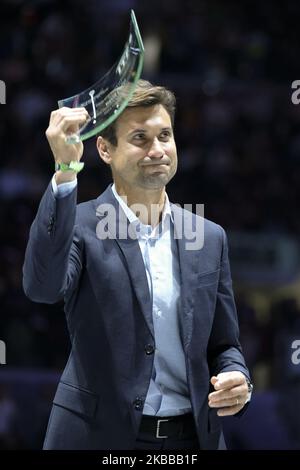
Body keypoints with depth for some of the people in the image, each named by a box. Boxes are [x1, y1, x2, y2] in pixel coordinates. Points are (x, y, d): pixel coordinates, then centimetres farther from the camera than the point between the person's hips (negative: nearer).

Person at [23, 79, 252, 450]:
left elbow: (223, 345, 14)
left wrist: (237, 380, -10)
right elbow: (43, 287, -25)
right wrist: (65, 173, -32)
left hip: (192, 436, 4)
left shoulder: (210, 238, 8)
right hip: (99, 436, -4)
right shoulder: (81, 227, -5)